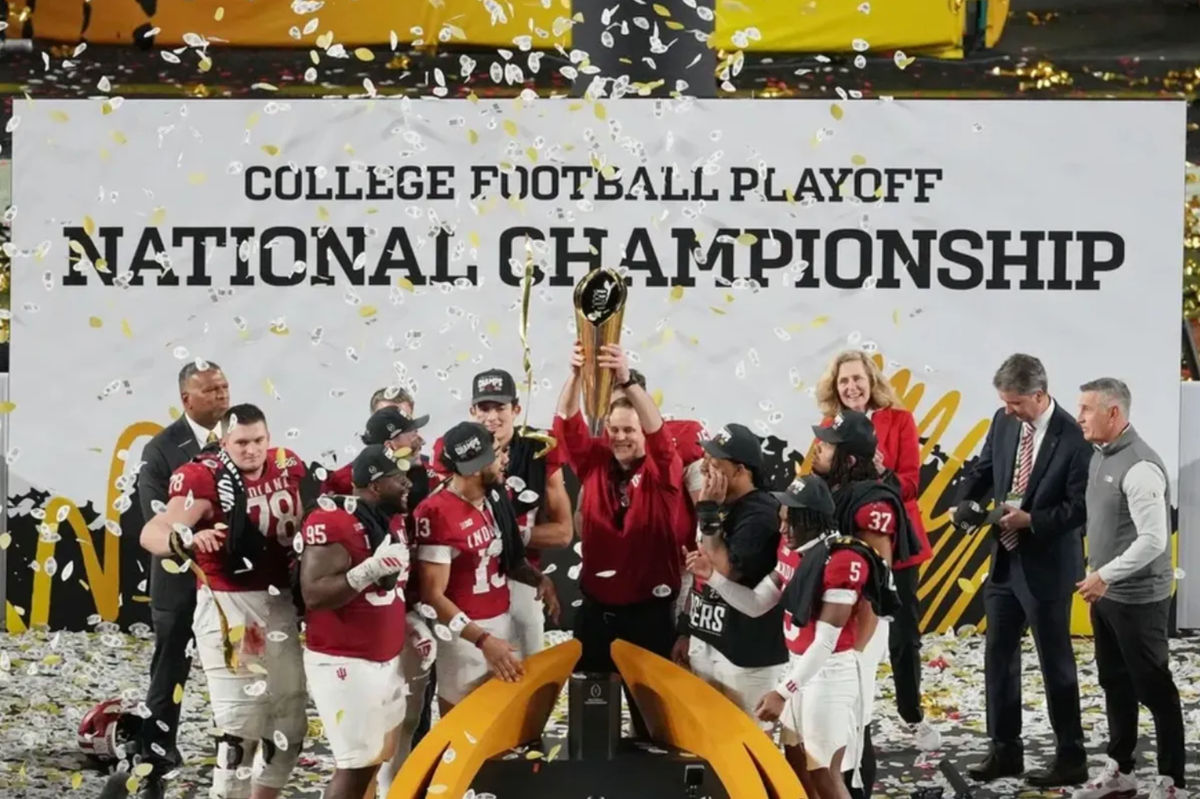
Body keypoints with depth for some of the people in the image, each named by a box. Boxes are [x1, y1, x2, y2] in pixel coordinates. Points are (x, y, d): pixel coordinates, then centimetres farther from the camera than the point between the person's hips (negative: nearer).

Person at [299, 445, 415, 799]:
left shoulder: (390, 522, 12)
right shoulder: (332, 522, -17)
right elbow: (314, 595, -24)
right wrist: (371, 569, -30)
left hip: (387, 661, 9)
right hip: (344, 664, -9)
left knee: (373, 760, 12)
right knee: (355, 766, -8)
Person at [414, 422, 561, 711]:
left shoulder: (495, 497, 5)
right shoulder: (438, 514, -20)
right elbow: (433, 597, -19)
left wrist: (539, 579, -1)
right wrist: (483, 639, -24)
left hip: (502, 624, 8)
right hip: (465, 635, -7)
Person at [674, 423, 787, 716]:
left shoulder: (761, 514, -18)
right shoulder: (719, 506, 11)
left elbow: (723, 574, -24)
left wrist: (709, 514, -20)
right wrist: (686, 631, 17)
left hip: (747, 653, -9)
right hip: (704, 643, 9)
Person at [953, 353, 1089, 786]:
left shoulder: (1073, 437, -20)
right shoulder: (1004, 422, 0)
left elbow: (1081, 507, -20)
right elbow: (983, 469, 13)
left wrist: (1031, 520, -24)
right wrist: (967, 502, -6)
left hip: (1046, 567, -7)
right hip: (1005, 560, 7)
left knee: (1055, 663, 3)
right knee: (998, 657, 14)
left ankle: (1071, 759, 15)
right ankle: (1005, 751, 26)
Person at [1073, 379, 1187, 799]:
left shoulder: (1140, 466, -22)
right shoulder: (1099, 455, 6)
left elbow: (1153, 539, -26)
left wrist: (1105, 575, -23)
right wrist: (1098, 578, 10)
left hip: (1138, 597, -9)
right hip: (1105, 593, 9)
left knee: (1153, 687, 1)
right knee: (1115, 684, 17)